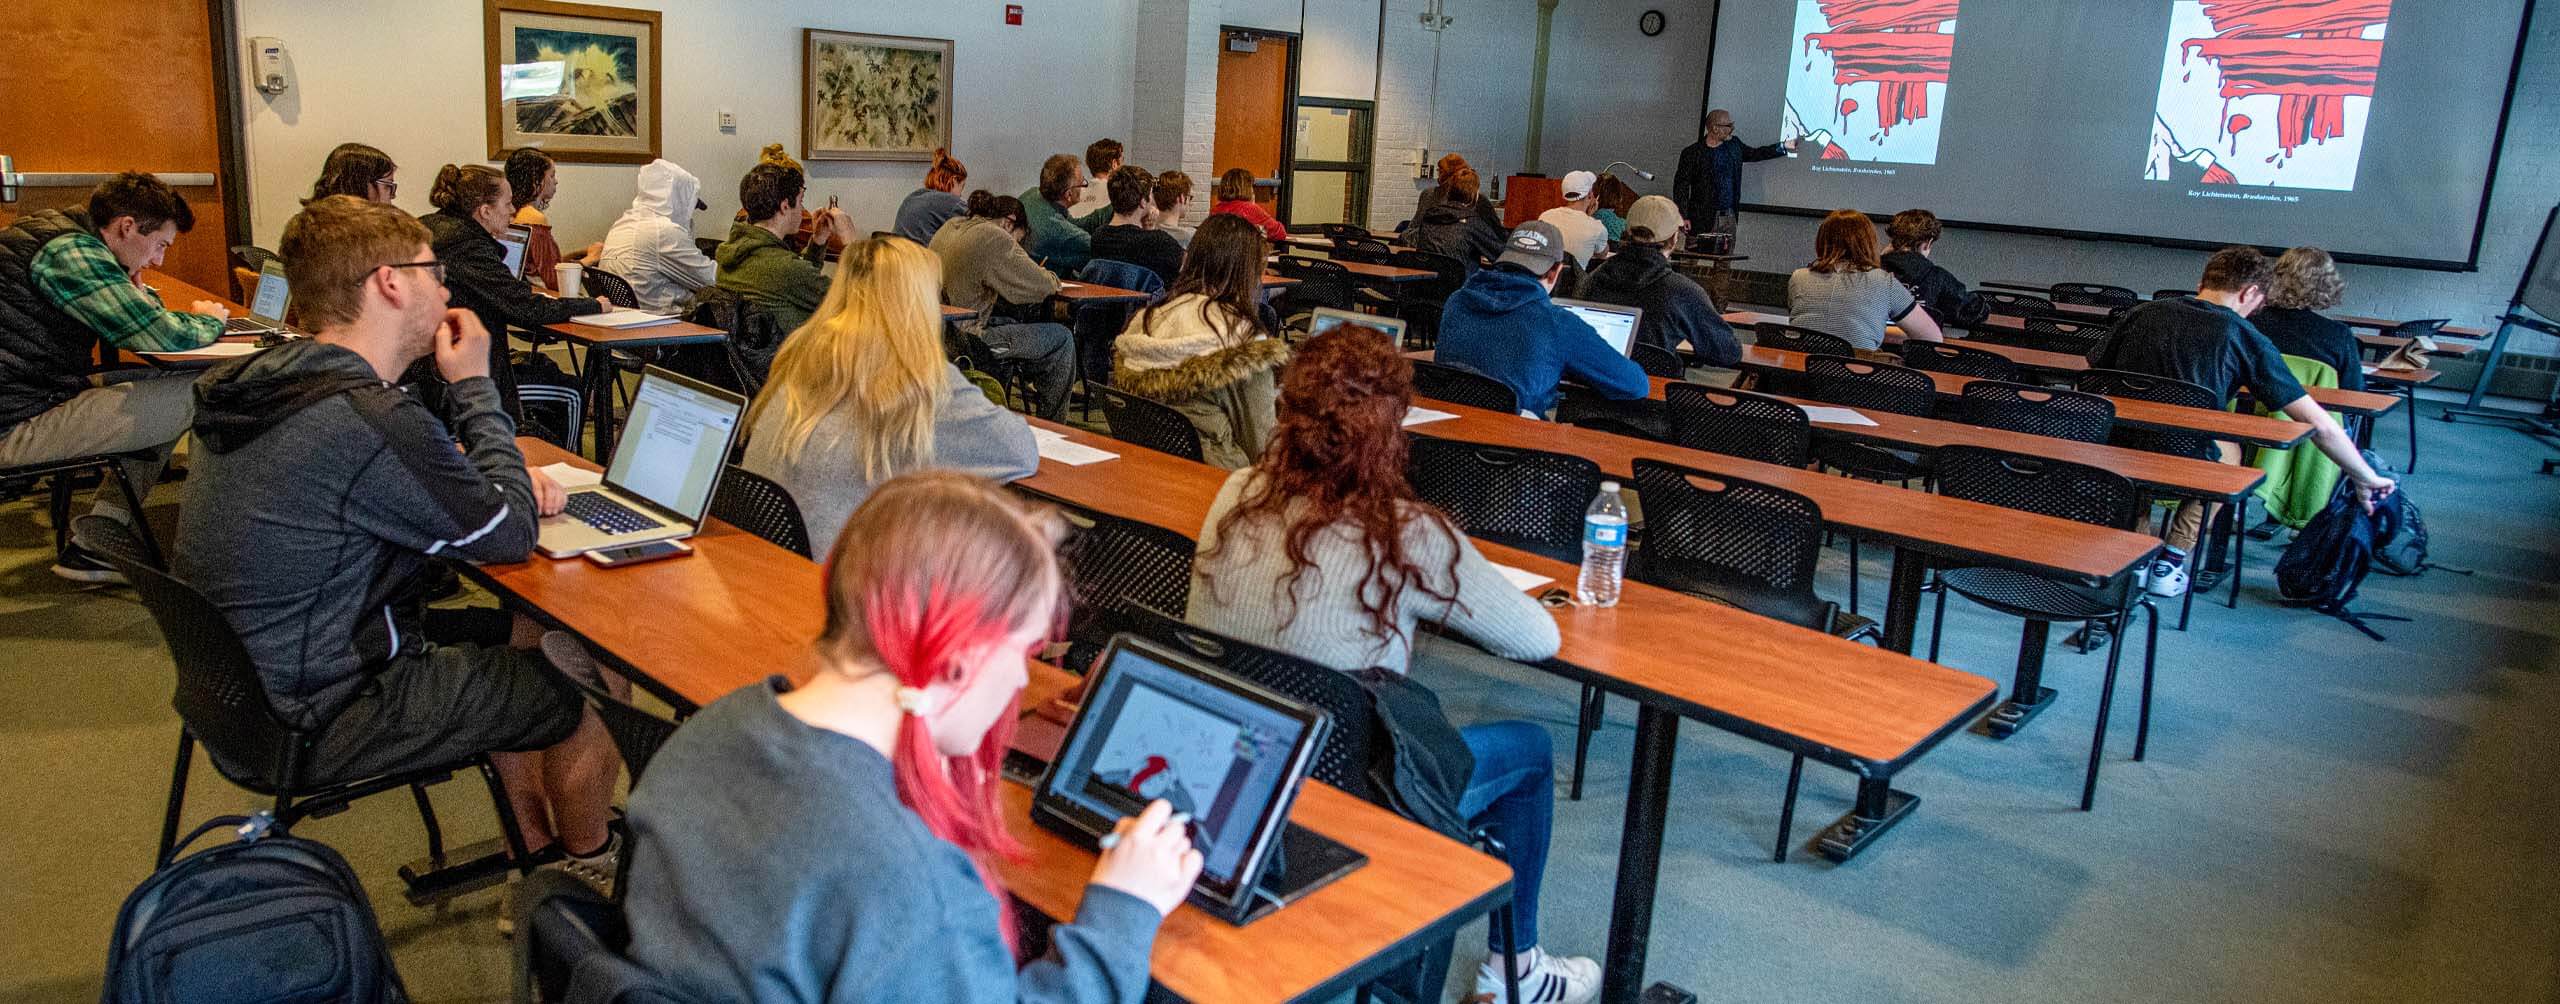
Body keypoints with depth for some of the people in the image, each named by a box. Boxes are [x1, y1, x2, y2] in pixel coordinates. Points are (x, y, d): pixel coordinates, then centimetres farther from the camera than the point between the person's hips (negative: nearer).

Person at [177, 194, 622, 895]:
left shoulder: (260, 380, 1)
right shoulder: (370, 421, -30)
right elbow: (512, 535, -16)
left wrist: (503, 477, -1)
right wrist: (474, 385, -9)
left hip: (250, 675, 10)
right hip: (320, 721, -9)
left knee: (520, 634, 21)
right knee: (595, 680, 1)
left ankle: (538, 852, 32)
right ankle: (589, 873, 27)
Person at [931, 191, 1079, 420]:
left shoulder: (950, 227, 12)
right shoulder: (994, 238, -16)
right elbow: (1041, 286, -15)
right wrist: (1051, 279, 8)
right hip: (966, 336, -10)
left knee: (1018, 324, 32)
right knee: (1062, 338, 2)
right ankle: (1051, 424, 12)